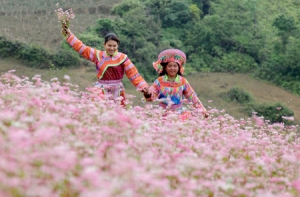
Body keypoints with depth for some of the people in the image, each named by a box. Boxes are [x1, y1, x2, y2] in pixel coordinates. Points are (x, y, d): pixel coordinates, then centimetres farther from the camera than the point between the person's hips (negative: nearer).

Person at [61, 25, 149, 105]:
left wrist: (143, 86, -12)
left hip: (117, 93, 0)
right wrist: (69, 35, 9)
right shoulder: (98, 55, 5)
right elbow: (81, 48, 9)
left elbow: (133, 74, -2)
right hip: (101, 92, 0)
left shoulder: (123, 58, 1)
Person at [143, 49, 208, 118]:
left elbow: (193, 97, 7)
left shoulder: (183, 81, 4)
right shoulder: (160, 81, 2)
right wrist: (148, 95, -29)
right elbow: (152, 95, -5)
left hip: (178, 113, 1)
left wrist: (202, 110, 2)